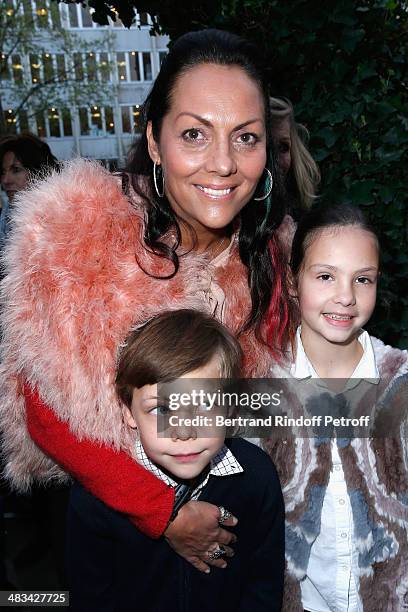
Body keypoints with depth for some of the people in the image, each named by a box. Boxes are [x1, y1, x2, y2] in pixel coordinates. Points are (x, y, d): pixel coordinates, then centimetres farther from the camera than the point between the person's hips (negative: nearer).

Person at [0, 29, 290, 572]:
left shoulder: (269, 254, -15)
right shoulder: (77, 239, -28)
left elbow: (260, 392, -1)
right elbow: (50, 418, -21)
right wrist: (163, 515, -21)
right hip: (99, 501, -3)